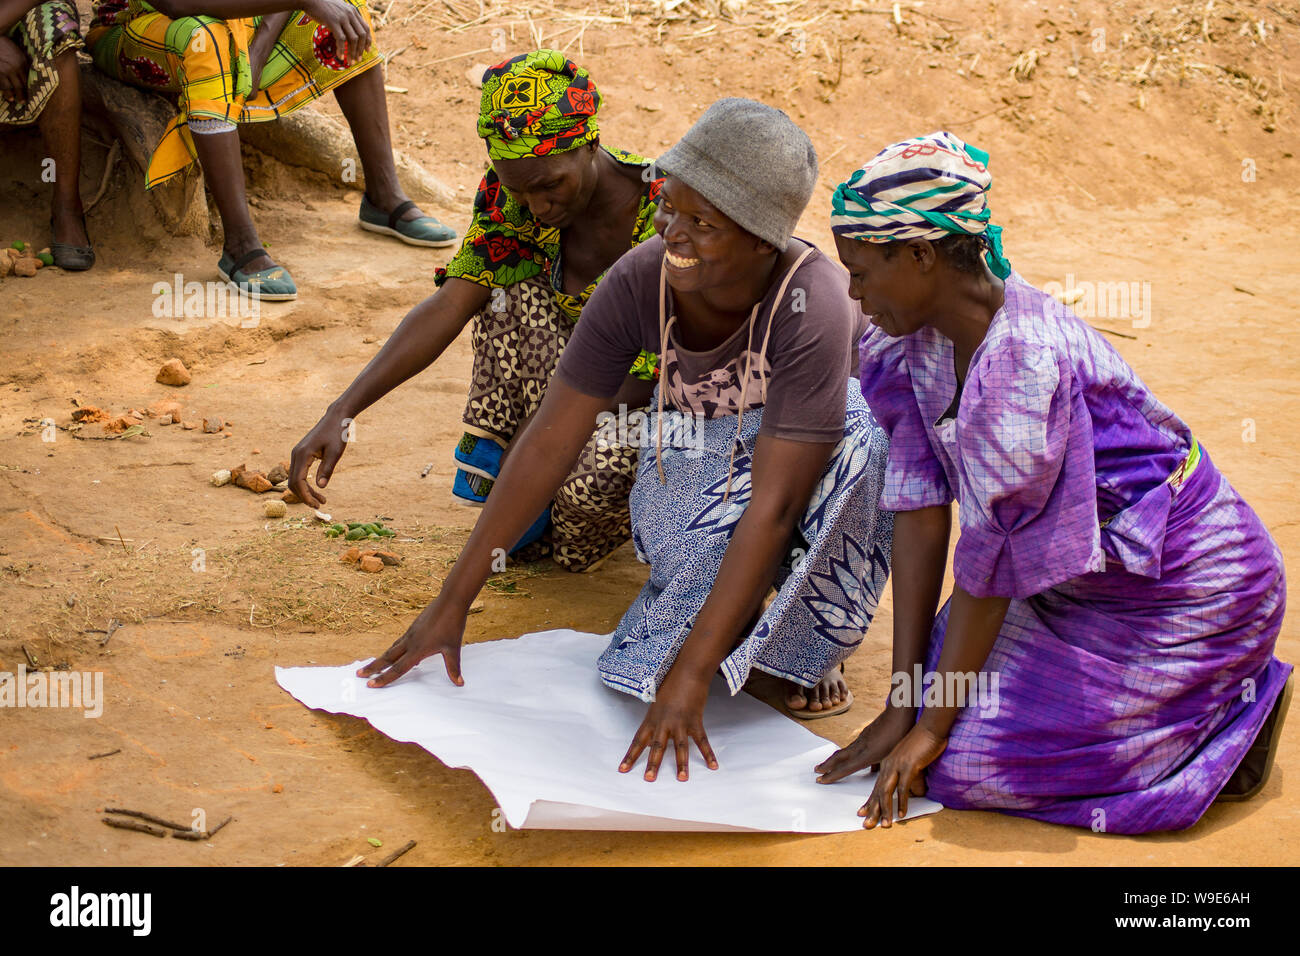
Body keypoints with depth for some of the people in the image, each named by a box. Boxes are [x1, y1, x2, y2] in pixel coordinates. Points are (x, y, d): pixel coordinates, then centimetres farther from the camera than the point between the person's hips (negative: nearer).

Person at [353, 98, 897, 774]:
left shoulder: (812, 307, -36)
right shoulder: (638, 281, -24)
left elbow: (772, 508, -39)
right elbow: (550, 441, -18)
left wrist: (688, 678, -42)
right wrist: (452, 601, -17)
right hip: (710, 448, 2)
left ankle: (817, 642, -14)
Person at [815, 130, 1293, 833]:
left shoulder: (1020, 361, -31)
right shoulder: (920, 340, -4)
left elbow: (993, 554, -26)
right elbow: (921, 511, -6)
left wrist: (932, 727, -16)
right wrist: (904, 705, -8)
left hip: (1186, 591, -9)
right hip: (1088, 585, 9)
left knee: (966, 765, -13)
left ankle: (1234, 711, 3)